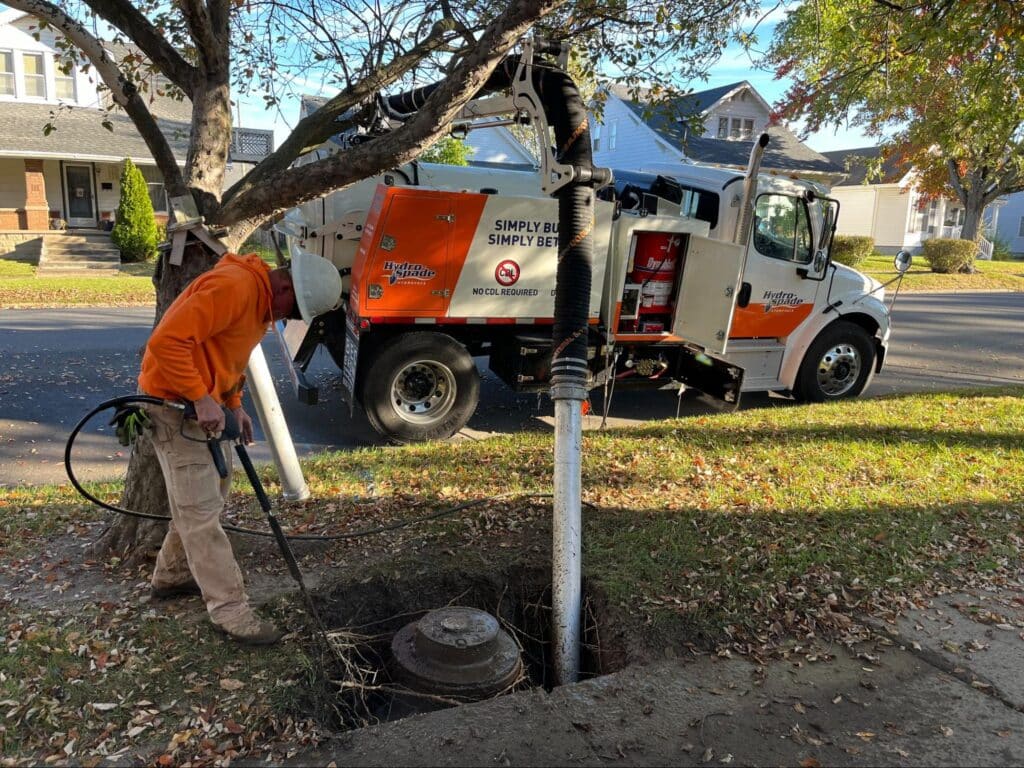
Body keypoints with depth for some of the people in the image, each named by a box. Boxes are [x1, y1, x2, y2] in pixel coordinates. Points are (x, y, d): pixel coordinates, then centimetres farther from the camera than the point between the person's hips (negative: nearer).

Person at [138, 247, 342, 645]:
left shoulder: (263, 300, 7)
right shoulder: (233, 287, -25)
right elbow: (166, 341, -30)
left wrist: (234, 403, 8)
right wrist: (201, 399, -27)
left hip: (204, 401, 10)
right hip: (175, 402, -10)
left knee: (211, 491, 18)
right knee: (201, 510, -5)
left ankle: (171, 576, 35)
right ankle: (230, 611, 1)